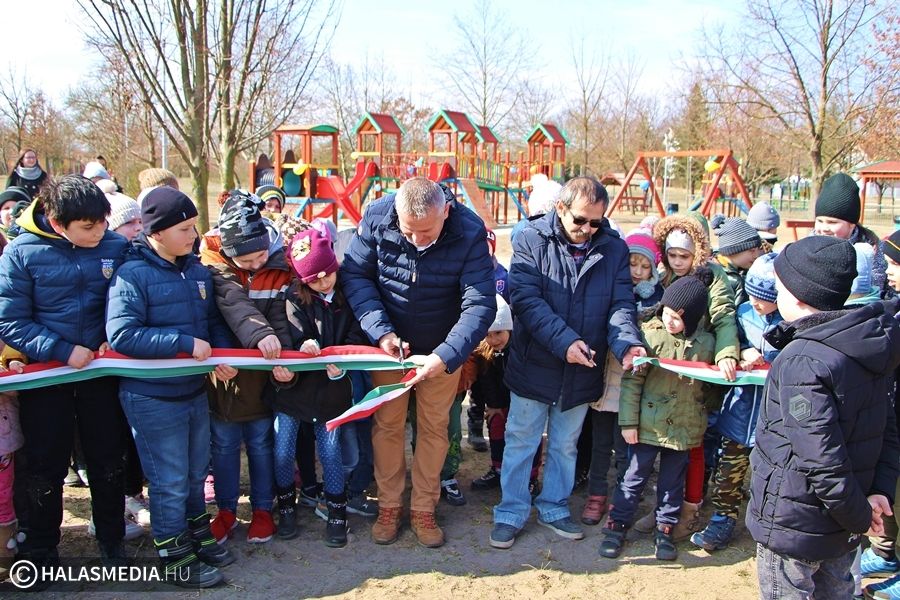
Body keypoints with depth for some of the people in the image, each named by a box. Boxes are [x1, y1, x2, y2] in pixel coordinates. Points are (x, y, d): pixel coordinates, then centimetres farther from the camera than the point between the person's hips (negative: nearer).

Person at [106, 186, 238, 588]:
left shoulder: (198, 270, 3)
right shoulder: (132, 274, -17)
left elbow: (215, 321, 12)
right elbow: (121, 335, -26)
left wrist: (222, 354, -7)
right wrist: (186, 344, -27)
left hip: (195, 391, 7)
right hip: (152, 399, -6)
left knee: (196, 473, 22)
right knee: (170, 483, 7)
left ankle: (197, 535, 42)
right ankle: (175, 557, 25)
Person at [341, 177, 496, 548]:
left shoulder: (470, 232, -25)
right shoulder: (378, 217, -20)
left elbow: (480, 304, -26)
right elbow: (354, 275, -12)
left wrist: (445, 356, -38)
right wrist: (380, 331, -24)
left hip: (444, 348, -1)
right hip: (388, 342, 1)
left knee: (434, 427, 9)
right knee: (387, 424, 9)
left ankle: (424, 509, 26)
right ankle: (388, 506, 27)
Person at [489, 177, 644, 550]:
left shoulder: (614, 249, -2)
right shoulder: (531, 240, -11)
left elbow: (621, 305, -5)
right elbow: (525, 299, -20)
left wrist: (627, 345, -25)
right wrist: (565, 341, -29)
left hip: (582, 372, 3)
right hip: (533, 365, -3)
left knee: (565, 445, 19)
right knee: (521, 442, 10)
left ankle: (554, 507, 37)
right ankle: (511, 512, 25)